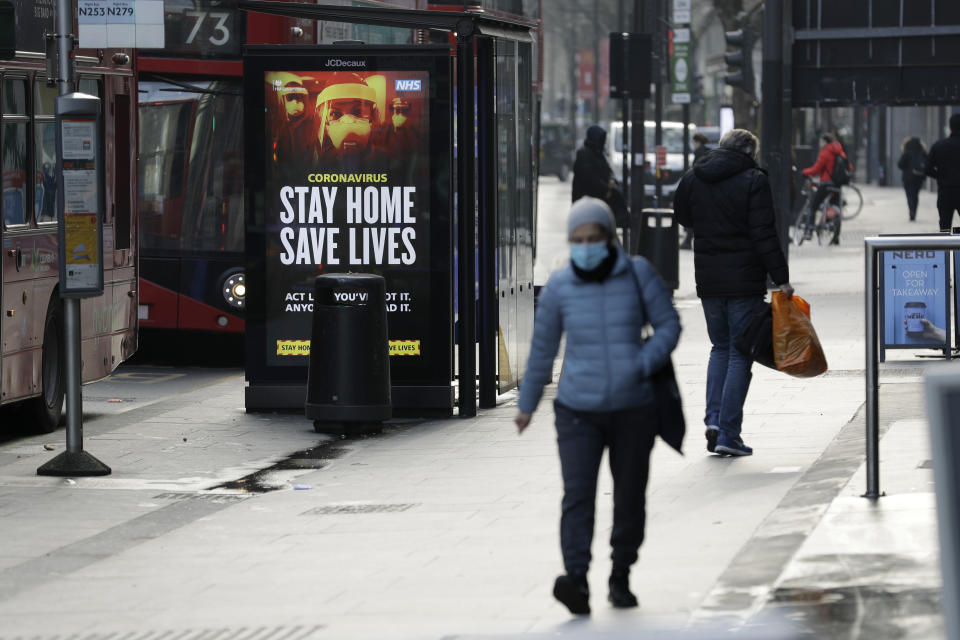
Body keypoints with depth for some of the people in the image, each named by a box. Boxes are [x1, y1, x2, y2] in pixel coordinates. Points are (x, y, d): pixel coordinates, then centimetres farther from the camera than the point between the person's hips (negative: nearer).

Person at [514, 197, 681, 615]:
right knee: (577, 494, -16)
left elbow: (668, 324, -1)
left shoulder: (638, 274, -5)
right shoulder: (559, 287, -3)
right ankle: (576, 582, -28)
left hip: (632, 408, 1)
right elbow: (542, 348, 8)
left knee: (630, 498, 8)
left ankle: (620, 578, 28)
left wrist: (642, 366, -18)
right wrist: (527, 405, 16)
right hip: (578, 410, 0)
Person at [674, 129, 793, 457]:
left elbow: (683, 216, 20)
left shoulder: (693, 180, 5)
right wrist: (781, 278, -10)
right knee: (740, 354, 1)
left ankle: (714, 418, 4)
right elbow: (764, 234, -13)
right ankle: (728, 434, -4)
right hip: (745, 280, -5)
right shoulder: (753, 181, -10)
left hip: (708, 281, 5)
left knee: (720, 348, 20)